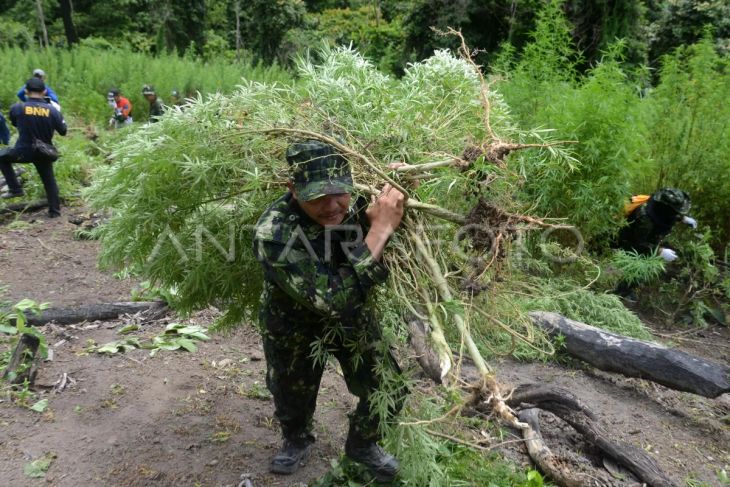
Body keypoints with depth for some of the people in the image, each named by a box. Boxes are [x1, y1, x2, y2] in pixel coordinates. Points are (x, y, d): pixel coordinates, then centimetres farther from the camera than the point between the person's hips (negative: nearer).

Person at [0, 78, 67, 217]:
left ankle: (15, 189, 16)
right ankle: (55, 211, 19)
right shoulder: (52, 110, -8)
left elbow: (14, 123, 12)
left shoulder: (17, 108, -10)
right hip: (44, 153, 2)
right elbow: (63, 131, 3)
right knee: (49, 181, 17)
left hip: (23, 152, -2)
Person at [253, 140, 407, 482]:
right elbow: (334, 298, -46)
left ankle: (361, 444, 38)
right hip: (294, 323, -3)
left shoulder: (353, 202, -23)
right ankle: (297, 438, 57)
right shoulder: (273, 233, -38)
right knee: (292, 398, 20)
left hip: (351, 314, 3)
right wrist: (381, 228, -46)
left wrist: (393, 187, -25)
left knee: (388, 391, 5)